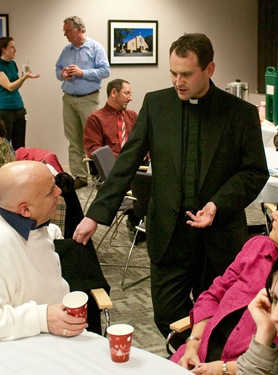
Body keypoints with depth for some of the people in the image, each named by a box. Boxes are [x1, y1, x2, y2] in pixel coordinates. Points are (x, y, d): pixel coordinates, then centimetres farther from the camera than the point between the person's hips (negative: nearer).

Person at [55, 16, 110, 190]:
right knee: (74, 140, 5)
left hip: (89, 99, -5)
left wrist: (82, 73, -18)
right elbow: (58, 69, 20)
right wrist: (62, 74, -4)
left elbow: (105, 70, -10)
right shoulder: (66, 50, 14)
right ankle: (79, 176, 10)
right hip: (69, 99, 6)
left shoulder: (96, 48, -3)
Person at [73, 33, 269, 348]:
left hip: (220, 236, -1)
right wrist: (96, 214, -7)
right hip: (168, 234, 1)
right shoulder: (155, 104, 2)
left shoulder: (242, 113, -3)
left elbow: (255, 172, -1)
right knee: (167, 315, 5)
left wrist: (219, 205, -16)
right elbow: (127, 162, 0)